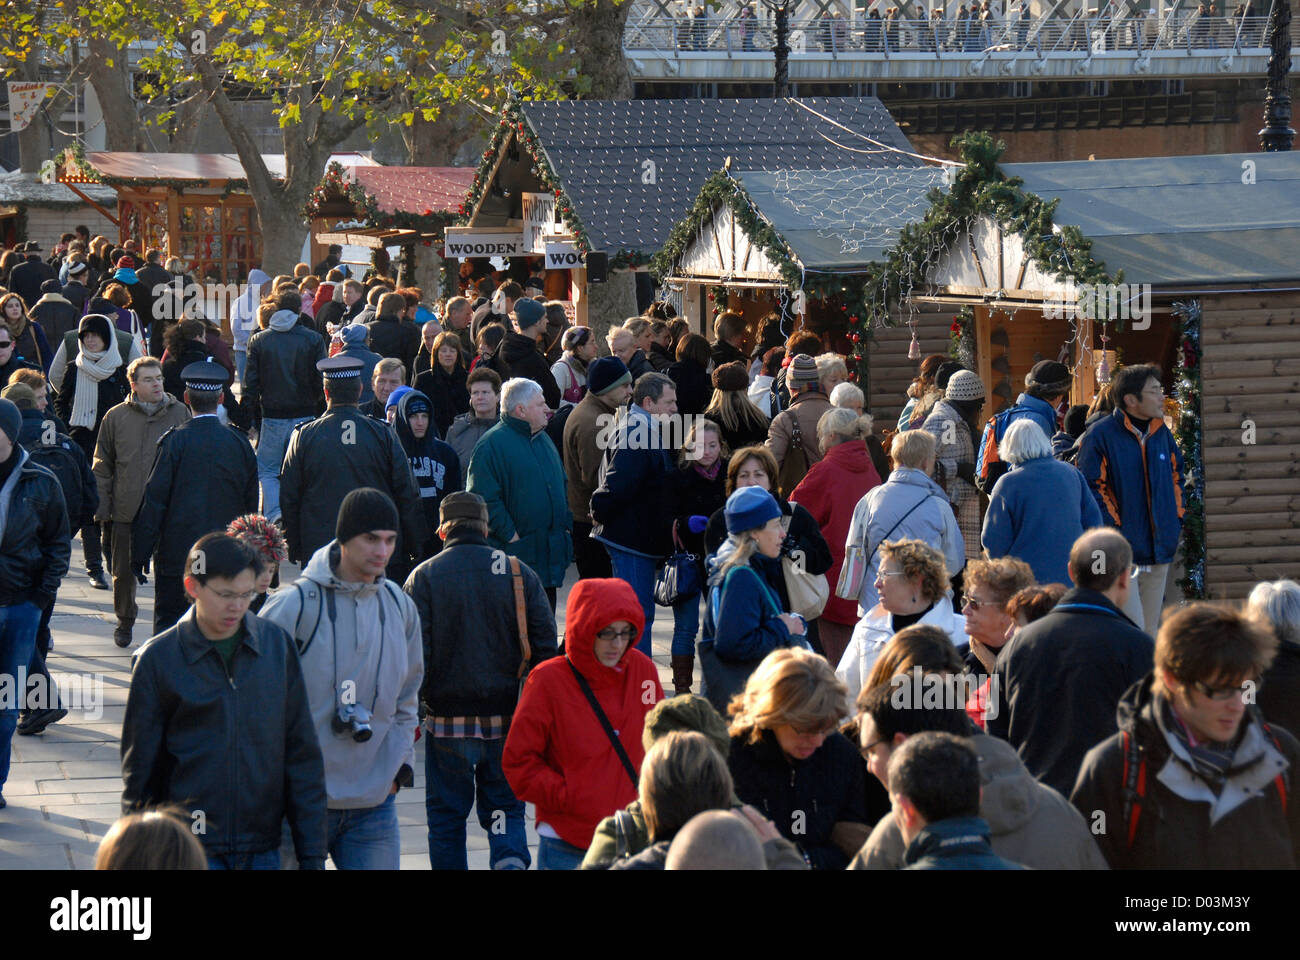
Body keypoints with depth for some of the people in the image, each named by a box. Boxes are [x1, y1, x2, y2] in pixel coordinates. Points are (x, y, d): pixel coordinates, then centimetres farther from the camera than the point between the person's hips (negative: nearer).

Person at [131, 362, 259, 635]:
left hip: (176, 553, -3)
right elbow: (251, 504, 8)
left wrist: (139, 556, -4)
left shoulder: (174, 442, -10)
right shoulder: (240, 443, 1)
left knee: (168, 624, 4)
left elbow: (153, 501, -9)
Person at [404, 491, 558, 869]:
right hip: (508, 720, 2)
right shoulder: (520, 574, 2)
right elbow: (546, 650, 3)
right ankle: (511, 859, -14)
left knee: (446, 814, 11)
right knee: (504, 807, 11)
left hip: (448, 715, -2)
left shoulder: (423, 577, -4)